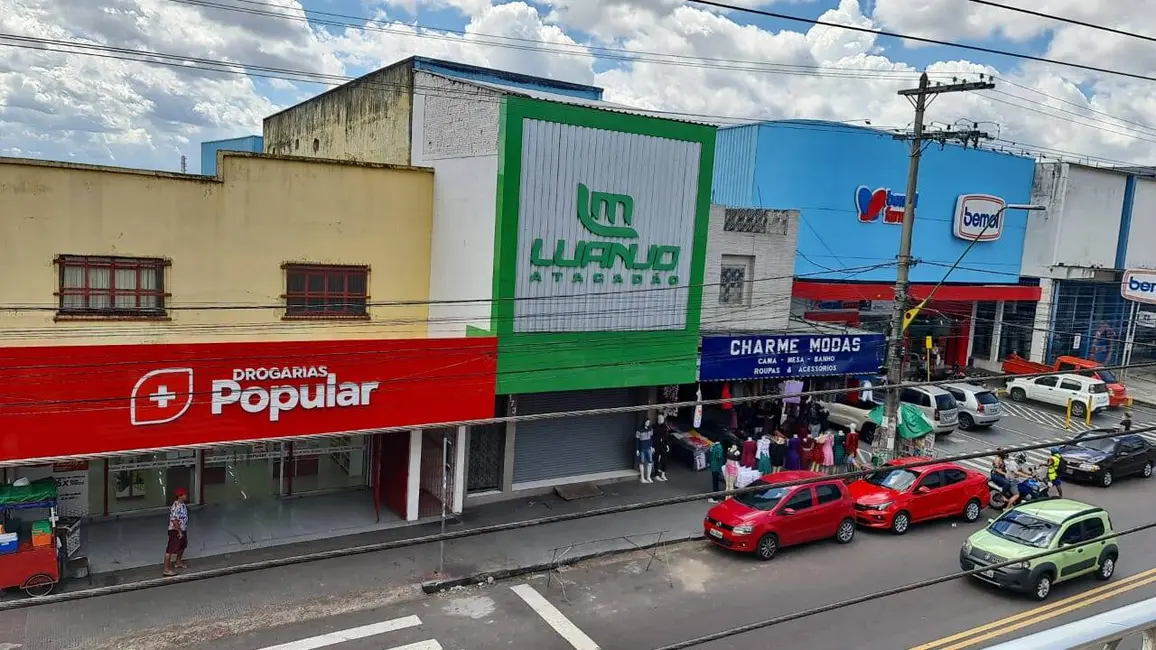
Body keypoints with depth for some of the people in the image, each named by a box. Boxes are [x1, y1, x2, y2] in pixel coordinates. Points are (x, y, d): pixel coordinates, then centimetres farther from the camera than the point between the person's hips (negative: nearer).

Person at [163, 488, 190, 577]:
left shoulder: (183, 505, 4)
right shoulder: (176, 507, -26)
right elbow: (174, 521, -27)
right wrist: (179, 532, -23)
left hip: (182, 530, 10)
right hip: (175, 531, -10)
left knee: (182, 546, 26)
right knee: (170, 550, -4)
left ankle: (178, 562, 45)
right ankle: (167, 569, 1)